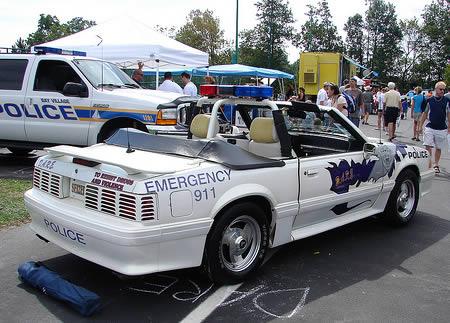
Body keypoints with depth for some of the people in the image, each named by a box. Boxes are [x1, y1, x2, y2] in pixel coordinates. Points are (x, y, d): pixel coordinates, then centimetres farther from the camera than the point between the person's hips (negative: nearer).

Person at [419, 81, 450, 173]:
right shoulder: (429, 100, 1)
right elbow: (425, 113, 9)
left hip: (442, 129, 1)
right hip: (430, 127, 0)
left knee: (438, 148, 11)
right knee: (428, 147, -9)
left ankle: (436, 165, 25)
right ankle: (429, 165, -1)